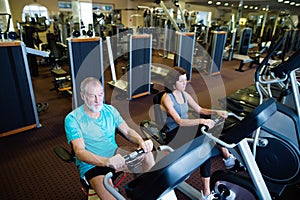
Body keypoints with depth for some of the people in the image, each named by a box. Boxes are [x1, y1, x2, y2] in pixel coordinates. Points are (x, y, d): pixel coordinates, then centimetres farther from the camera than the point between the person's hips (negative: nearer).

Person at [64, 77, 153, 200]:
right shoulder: (72, 119, -12)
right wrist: (107, 161, -38)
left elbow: (128, 131, 1)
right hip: (91, 166, -5)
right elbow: (80, 152, -20)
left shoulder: (110, 110, 3)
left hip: (115, 156, 5)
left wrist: (141, 142, -22)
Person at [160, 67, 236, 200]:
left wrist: (216, 112, -7)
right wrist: (201, 121, -37)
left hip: (186, 130, 7)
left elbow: (199, 110, 10)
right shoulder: (166, 98, -15)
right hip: (174, 135, -7)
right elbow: (179, 121, -26)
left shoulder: (184, 94, 8)